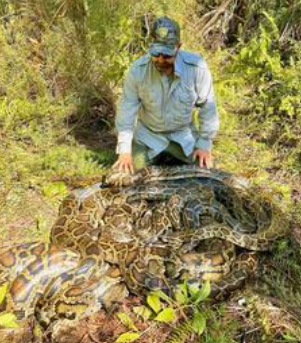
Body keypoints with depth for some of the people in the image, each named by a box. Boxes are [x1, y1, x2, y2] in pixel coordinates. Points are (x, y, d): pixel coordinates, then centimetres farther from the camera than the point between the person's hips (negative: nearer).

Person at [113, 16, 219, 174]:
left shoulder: (196, 67, -24)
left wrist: (204, 144, -10)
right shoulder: (138, 69, -22)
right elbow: (127, 108, -13)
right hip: (148, 133, 0)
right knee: (133, 171, -7)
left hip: (183, 133, 0)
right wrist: (125, 150, -15)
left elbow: (207, 107, -12)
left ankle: (173, 154, 26)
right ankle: (157, 154, 24)